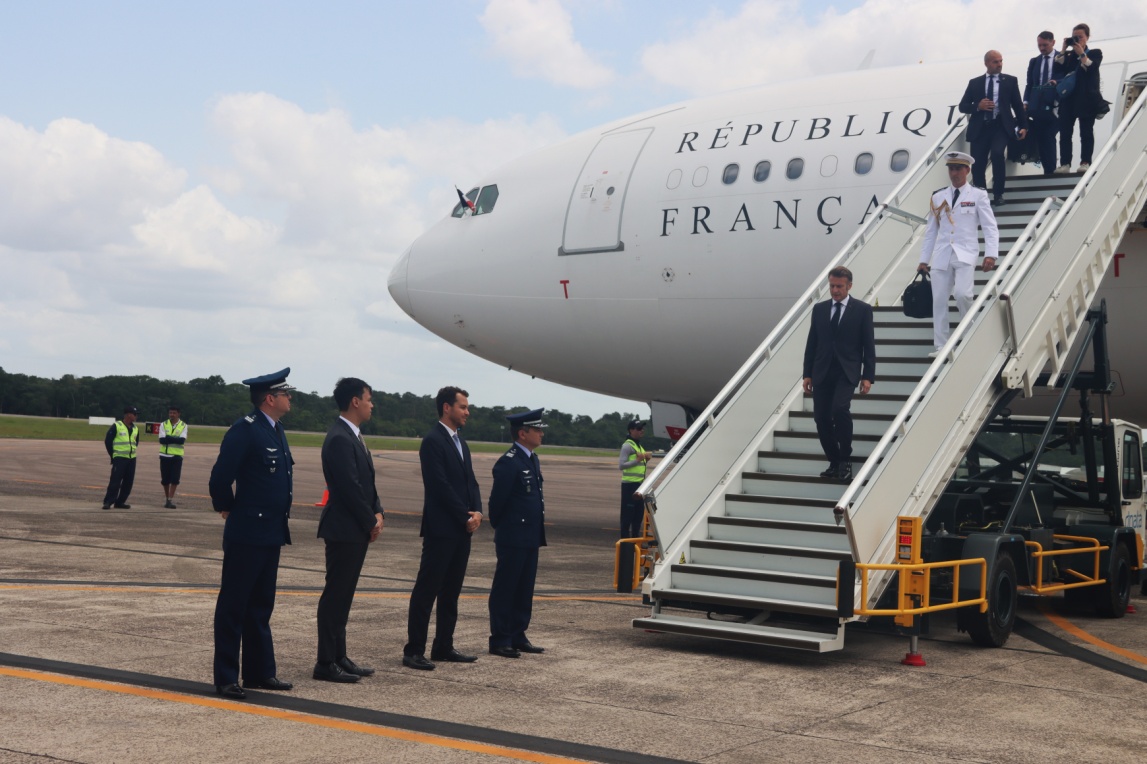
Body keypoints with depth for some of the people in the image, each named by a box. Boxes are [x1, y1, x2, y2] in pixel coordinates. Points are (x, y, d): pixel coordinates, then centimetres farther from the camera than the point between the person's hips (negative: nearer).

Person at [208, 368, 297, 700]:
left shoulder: (276, 430, 12)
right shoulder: (245, 430, -16)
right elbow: (220, 479, -18)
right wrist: (228, 510, -3)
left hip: (271, 535, 9)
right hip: (247, 534, -9)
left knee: (260, 607, 15)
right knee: (233, 607, 0)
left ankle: (260, 672, 23)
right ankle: (226, 678, 6)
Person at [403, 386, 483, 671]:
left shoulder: (460, 442, 17)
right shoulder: (433, 442, -11)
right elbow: (441, 486, -17)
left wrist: (477, 511, -1)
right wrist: (465, 517, -13)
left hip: (462, 529, 9)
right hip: (441, 529, -9)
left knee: (451, 592, 12)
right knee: (426, 591, -5)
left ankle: (444, 647, 18)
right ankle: (414, 651, -2)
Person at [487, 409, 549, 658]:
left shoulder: (532, 459, 13)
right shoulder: (508, 462, -16)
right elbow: (497, 500, -14)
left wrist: (537, 530, 16)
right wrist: (501, 528, -2)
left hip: (530, 538, 9)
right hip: (513, 539, -9)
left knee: (524, 590, 14)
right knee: (505, 590, -1)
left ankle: (518, 636, 22)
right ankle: (500, 640, 5)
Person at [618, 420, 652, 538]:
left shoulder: (639, 445, 19)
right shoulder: (627, 446, -10)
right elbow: (621, 465, -18)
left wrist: (646, 459, 8)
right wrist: (637, 460, -21)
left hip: (639, 484, 9)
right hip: (629, 484, -9)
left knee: (639, 512, 14)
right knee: (628, 514, -7)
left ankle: (635, 538, 22)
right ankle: (625, 539, -5)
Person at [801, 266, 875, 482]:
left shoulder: (862, 309, 1)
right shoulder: (819, 309, 11)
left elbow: (869, 345, -1)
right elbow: (811, 343, 11)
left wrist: (867, 376, -7)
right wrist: (807, 374, 6)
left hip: (847, 372, -4)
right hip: (822, 372, 4)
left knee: (840, 409, -25)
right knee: (821, 418, 0)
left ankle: (845, 460, -9)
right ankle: (834, 462, 16)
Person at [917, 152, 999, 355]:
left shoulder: (978, 195, 3)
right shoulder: (938, 197, 13)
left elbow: (990, 227, -1)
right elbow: (931, 230, 15)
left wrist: (990, 254, -14)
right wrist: (924, 260, 11)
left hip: (965, 253, -3)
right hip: (942, 255, 4)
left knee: (962, 293, -22)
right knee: (939, 300, -1)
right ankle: (940, 345, 6)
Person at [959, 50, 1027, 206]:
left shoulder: (1010, 81, 10)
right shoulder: (975, 82, 11)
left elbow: (1018, 105, 9)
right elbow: (963, 106, 9)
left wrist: (1023, 126, 2)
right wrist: (978, 106, -10)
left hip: (1000, 126, -2)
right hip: (980, 128, 2)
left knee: (997, 153, -26)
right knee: (978, 164, -1)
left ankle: (998, 194, -13)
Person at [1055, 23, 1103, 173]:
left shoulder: (1095, 53, 10)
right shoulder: (1068, 54, 18)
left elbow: (1090, 68, -9)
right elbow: (1058, 67, 1)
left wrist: (1081, 53, -10)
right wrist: (1064, 49, -1)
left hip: (1086, 98, -3)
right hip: (1068, 97, 3)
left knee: (1086, 131, -3)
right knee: (1065, 132, -5)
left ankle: (1085, 162, -4)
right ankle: (1065, 164, -6)